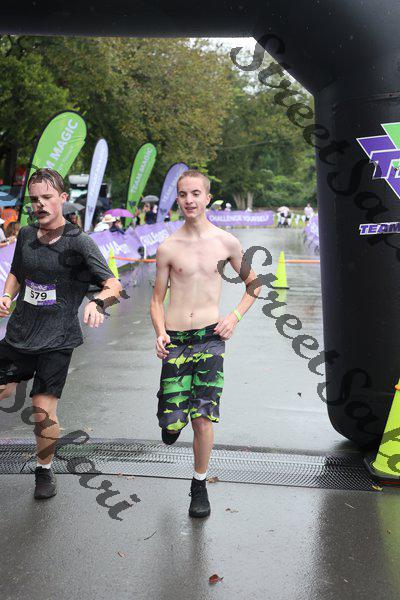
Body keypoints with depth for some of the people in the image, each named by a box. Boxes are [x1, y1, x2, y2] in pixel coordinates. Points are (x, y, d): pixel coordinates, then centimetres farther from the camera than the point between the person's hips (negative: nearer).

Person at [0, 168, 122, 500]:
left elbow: (114, 285, -14)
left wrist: (97, 303, -34)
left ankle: (45, 470, 23)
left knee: (44, 411, -2)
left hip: (55, 341, -5)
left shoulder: (78, 242, -11)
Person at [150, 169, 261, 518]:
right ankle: (173, 421, 38)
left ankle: (200, 485, 19)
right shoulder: (167, 248, 2)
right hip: (175, 340, 1)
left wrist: (235, 316, 2)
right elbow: (157, 299, 9)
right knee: (172, 422, -1)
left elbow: (253, 283, 16)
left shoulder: (227, 242, 3)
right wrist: (160, 333, -8)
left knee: (203, 418, -4)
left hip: (210, 336, 0)